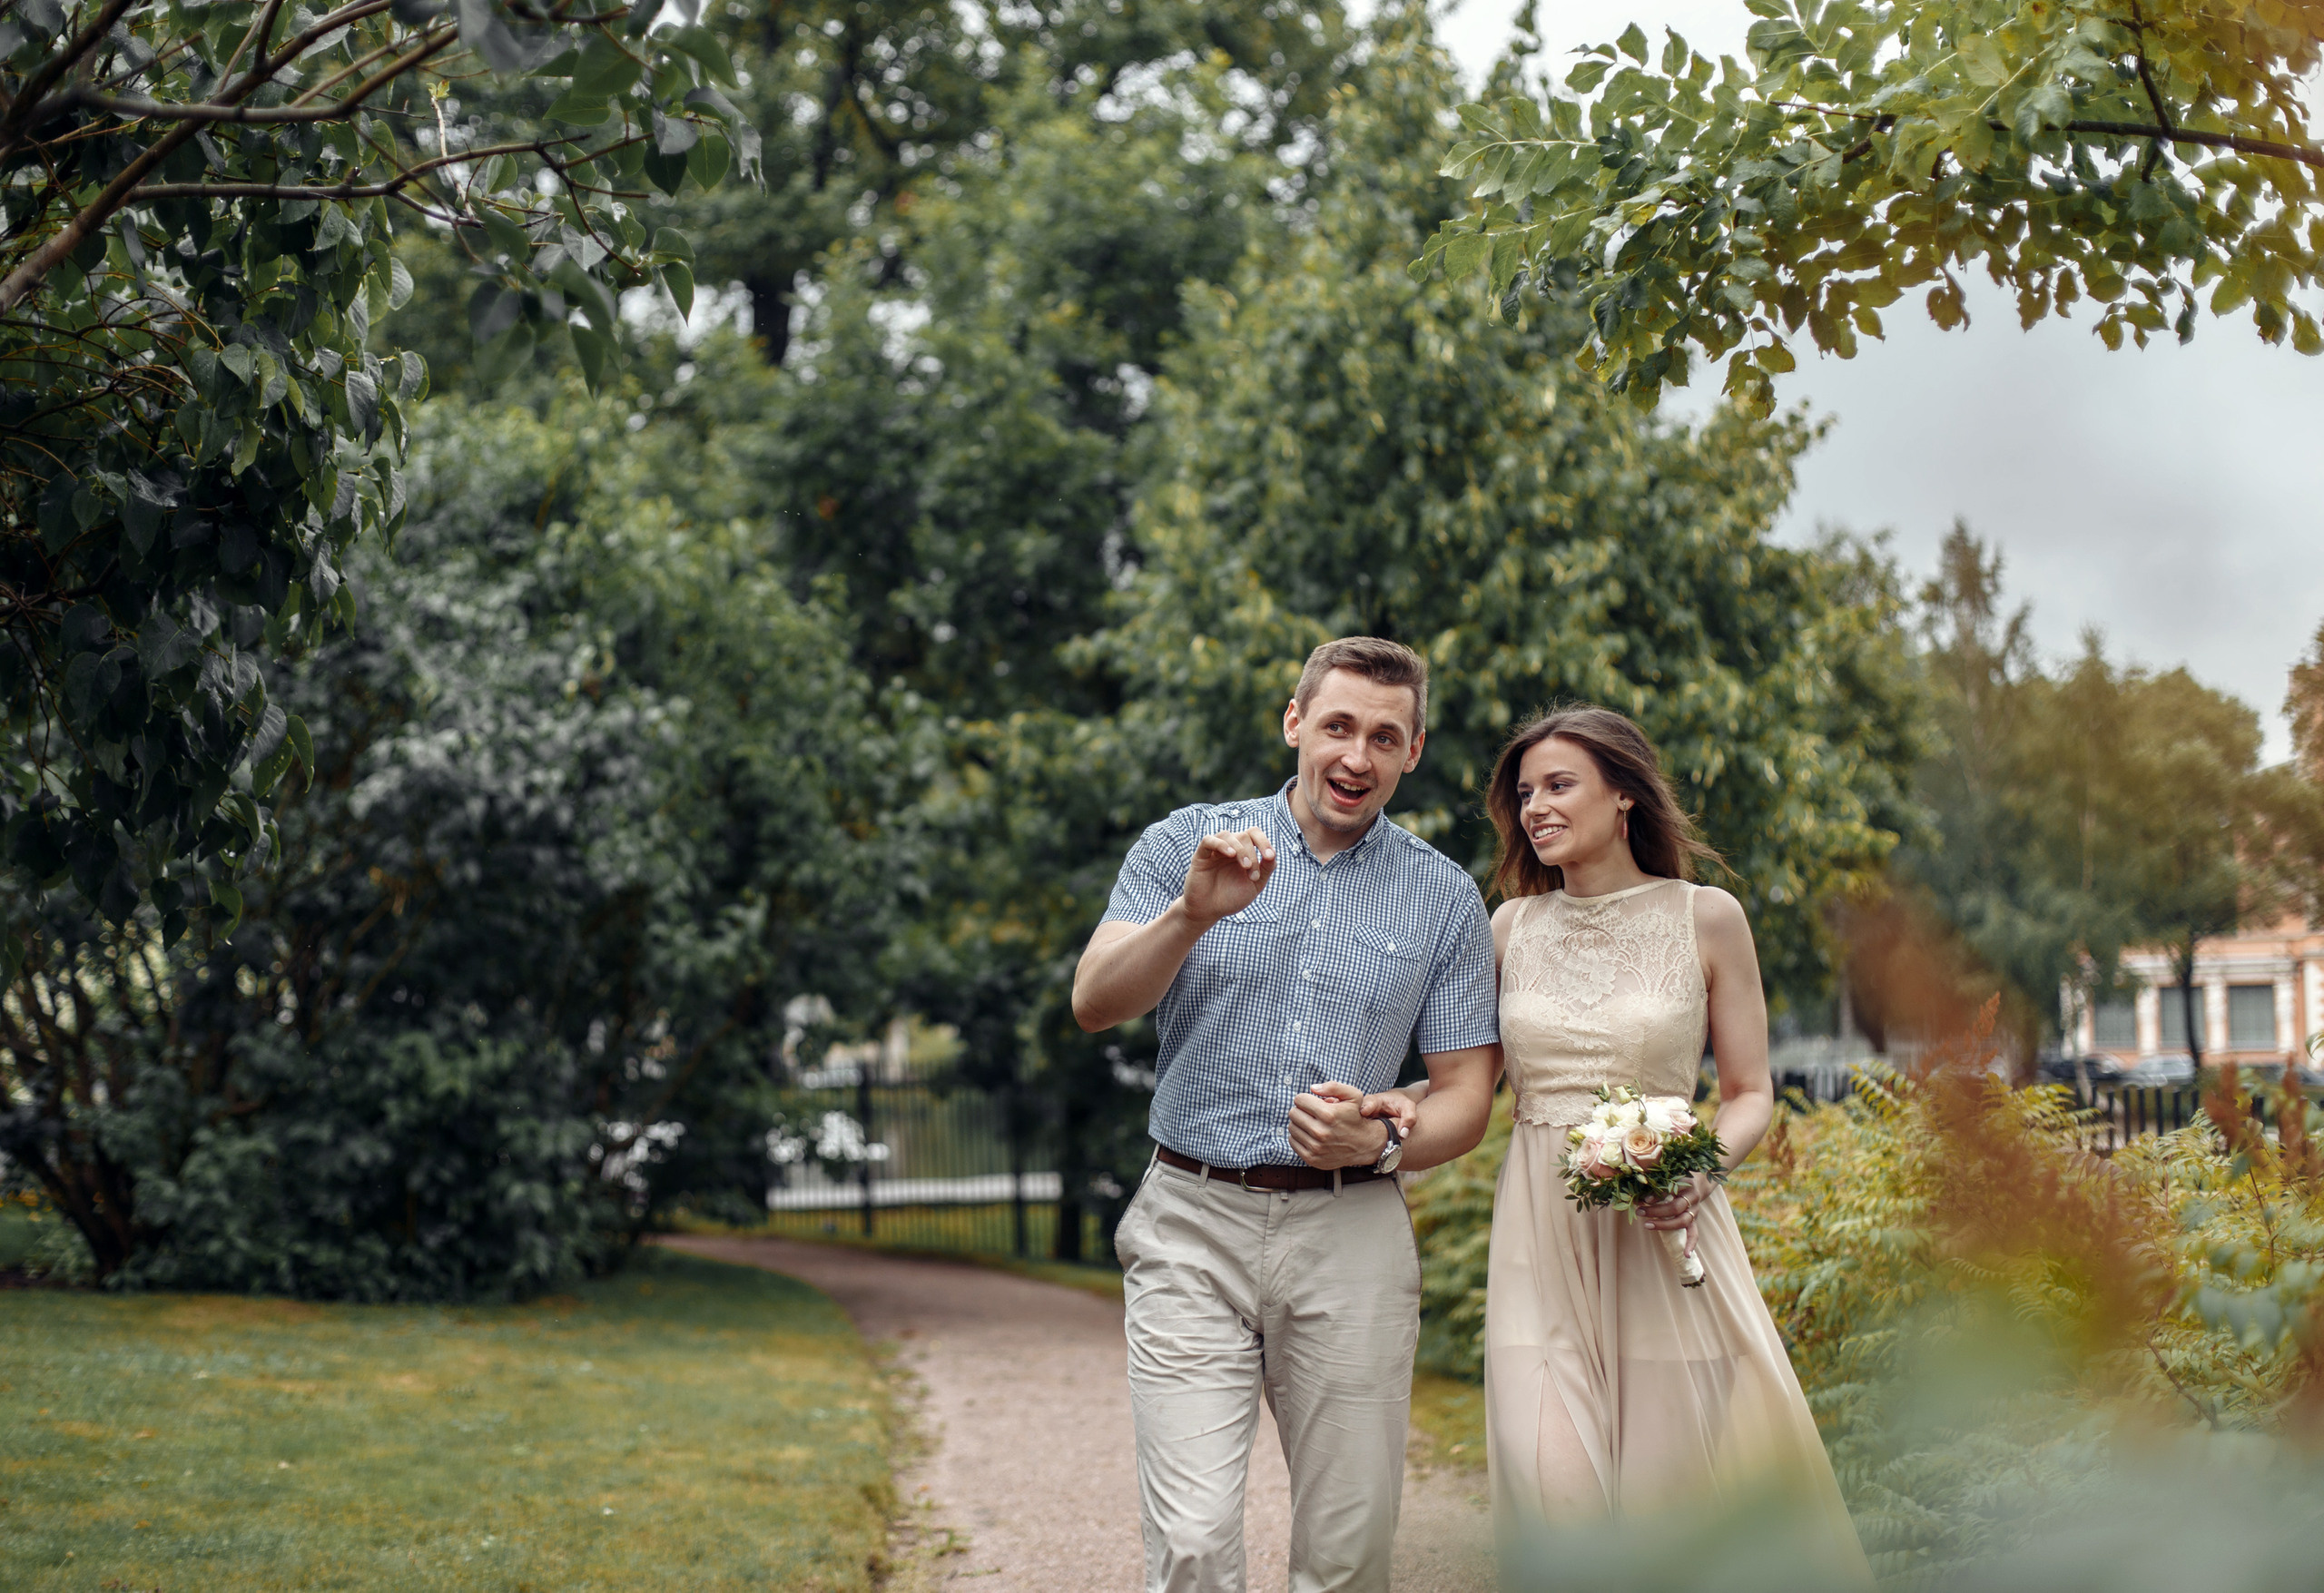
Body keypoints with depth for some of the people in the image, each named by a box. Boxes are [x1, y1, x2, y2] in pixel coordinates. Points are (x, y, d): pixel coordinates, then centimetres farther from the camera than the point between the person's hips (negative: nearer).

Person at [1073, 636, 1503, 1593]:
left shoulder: (1445, 898, 9)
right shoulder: (1187, 844, 6)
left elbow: (1466, 1098, 9)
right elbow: (1095, 1004, -6)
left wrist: (1382, 1145, -12)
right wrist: (1194, 913, -23)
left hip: (1352, 1237, 2)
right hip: (1194, 1227, -1)